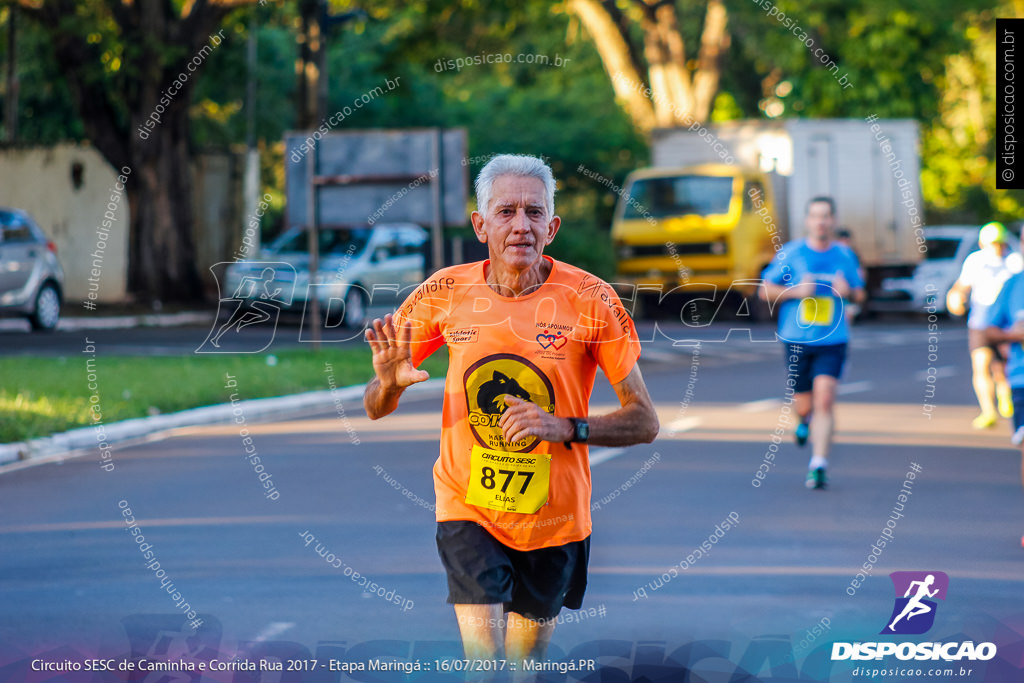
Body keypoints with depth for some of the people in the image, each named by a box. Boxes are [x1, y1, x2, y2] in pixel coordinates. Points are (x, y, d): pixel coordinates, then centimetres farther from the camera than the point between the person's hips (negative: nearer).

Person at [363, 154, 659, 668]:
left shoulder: (590, 299, -12)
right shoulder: (445, 293, -7)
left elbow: (644, 422, -9)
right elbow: (375, 410, 2)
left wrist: (565, 427, -26)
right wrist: (389, 382, -22)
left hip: (554, 516, 0)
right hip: (468, 510, 0)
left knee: (528, 659, 16)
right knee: (483, 658, -19)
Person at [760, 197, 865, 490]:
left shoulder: (845, 256, 5)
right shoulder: (790, 253, -1)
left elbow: (860, 295, 15)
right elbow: (765, 290, 3)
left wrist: (848, 292, -9)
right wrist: (796, 291, -13)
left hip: (832, 341, 0)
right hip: (796, 340, 0)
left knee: (824, 400, -16)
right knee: (804, 407, 6)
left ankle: (818, 466, -13)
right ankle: (805, 420, 45)